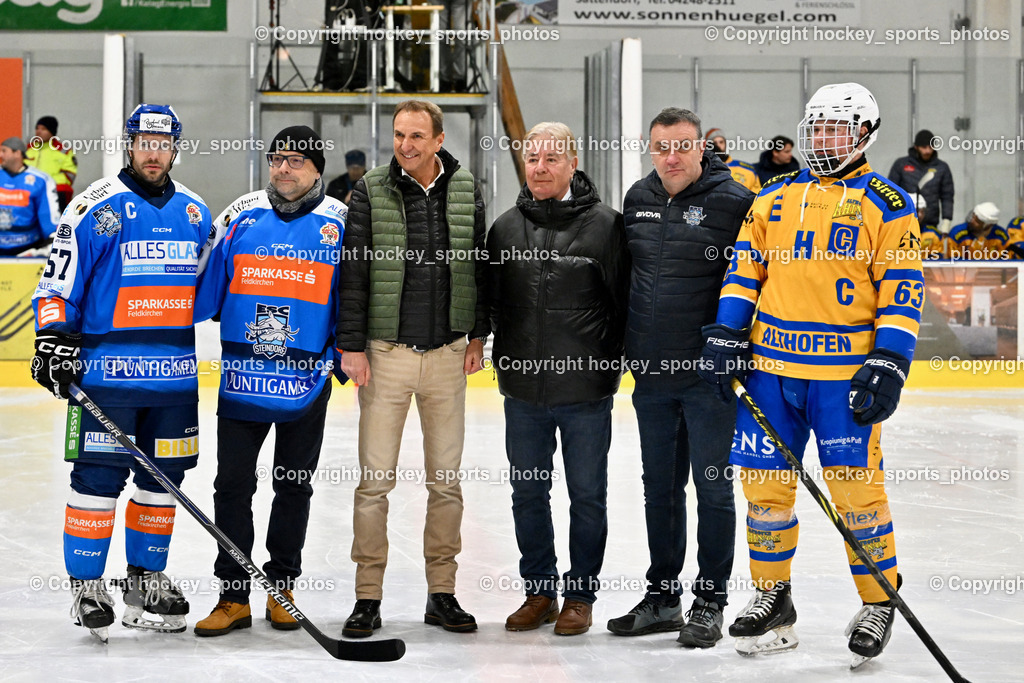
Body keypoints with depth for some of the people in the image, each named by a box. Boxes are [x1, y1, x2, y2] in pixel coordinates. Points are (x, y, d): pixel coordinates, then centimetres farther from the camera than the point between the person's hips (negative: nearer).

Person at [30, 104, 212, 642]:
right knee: (98, 477, -5)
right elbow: (58, 280, -5)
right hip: (105, 372, -5)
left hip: (174, 375, 5)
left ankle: (145, 579, 23)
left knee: (162, 478, 10)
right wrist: (51, 340, -14)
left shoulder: (195, 213, 12)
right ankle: (86, 586, 5)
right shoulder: (96, 208, -4)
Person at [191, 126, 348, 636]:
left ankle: (282, 586, 24)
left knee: (295, 485, 11)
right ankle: (234, 596, 7)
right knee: (233, 483, 0)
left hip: (307, 380, -1)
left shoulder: (339, 223, 0)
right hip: (242, 376, 1)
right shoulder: (241, 216, 4)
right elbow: (204, 284, 6)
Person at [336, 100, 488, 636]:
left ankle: (442, 592, 16)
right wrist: (352, 345, -7)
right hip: (385, 351, -2)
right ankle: (368, 598, 6)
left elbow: (479, 266, 13)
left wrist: (477, 336, 9)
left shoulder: (465, 193, 5)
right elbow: (353, 273, -3)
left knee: (446, 477, 7)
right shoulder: (371, 192, -2)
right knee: (375, 478, -1)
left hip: (447, 353, 3)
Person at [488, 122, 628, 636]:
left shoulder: (604, 224, -6)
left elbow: (623, 304, -4)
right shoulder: (505, 228, 6)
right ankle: (539, 591, 25)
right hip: (523, 391, 4)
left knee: (586, 495, 6)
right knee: (527, 493, 11)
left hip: (586, 390, -4)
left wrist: (607, 364, -4)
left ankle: (580, 596, 18)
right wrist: (506, 361, 11)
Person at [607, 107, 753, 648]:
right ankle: (662, 598, 26)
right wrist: (626, 343, 20)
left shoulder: (733, 201, -10)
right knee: (660, 487, 14)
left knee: (712, 487, 3)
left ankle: (709, 604, 13)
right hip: (651, 373, 6)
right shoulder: (638, 199, 9)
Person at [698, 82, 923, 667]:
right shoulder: (773, 199, 14)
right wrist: (726, 336, 4)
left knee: (856, 487, -4)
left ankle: (879, 604, 12)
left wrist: (890, 365, -12)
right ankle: (772, 599, 21)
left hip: (846, 374, -4)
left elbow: (904, 288, -4)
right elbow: (744, 269, 15)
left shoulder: (886, 204, 1)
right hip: (772, 363, 4)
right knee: (765, 481, 6)